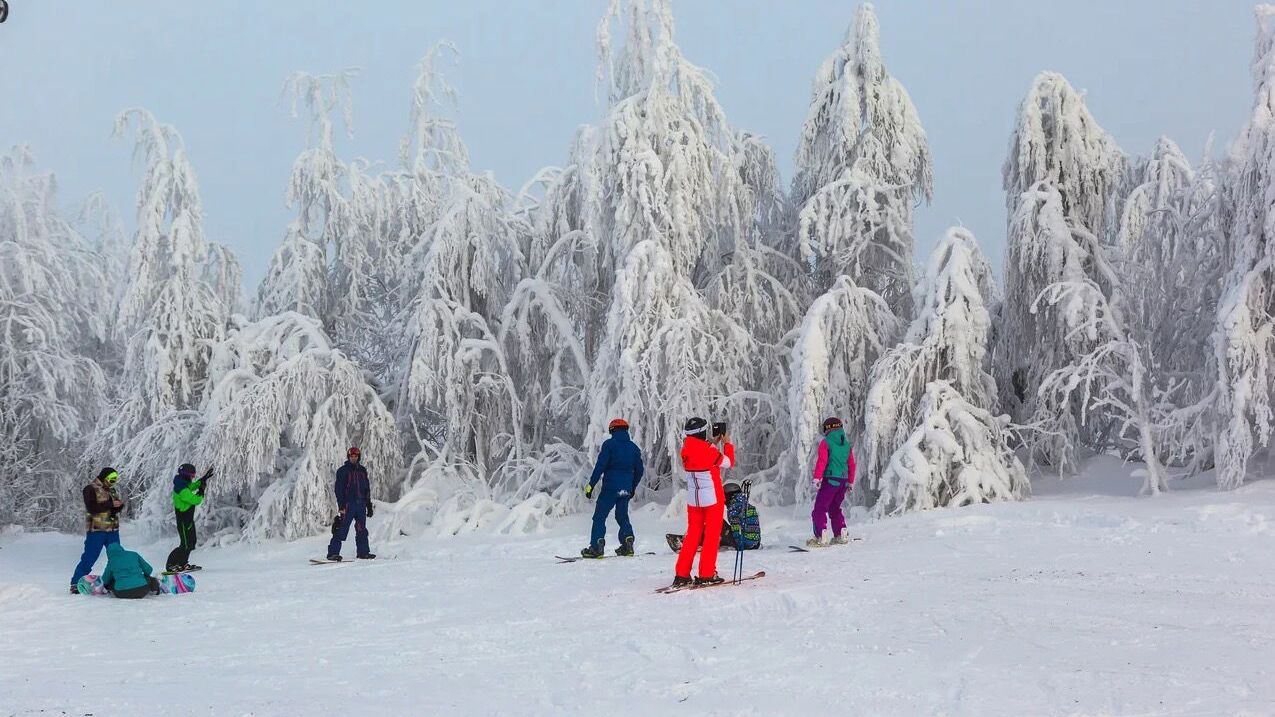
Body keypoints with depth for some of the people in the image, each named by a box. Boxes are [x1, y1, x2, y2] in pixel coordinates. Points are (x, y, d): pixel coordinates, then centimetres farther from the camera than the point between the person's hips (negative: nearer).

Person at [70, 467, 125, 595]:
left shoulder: (112, 490, 14)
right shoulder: (90, 489, -8)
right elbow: (92, 508, -20)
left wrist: (120, 505, -8)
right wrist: (110, 504, -21)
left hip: (113, 530, 7)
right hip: (96, 530, -7)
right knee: (88, 559, -5)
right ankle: (75, 584, 2)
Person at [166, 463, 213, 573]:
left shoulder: (183, 484, 3)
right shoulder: (182, 490, -27)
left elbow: (192, 486, 24)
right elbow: (195, 500, -27)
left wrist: (203, 479, 21)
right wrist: (201, 491, -11)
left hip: (188, 519, 10)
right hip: (184, 521, -10)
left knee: (191, 542, 21)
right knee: (186, 545, -7)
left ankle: (183, 563, 31)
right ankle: (171, 565, -3)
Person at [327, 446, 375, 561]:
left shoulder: (362, 471, 15)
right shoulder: (343, 471, -1)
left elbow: (367, 489, 19)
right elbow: (339, 489, -6)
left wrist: (369, 506, 15)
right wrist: (341, 505, -14)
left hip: (361, 505, 5)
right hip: (348, 504, -5)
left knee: (362, 530, 8)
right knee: (342, 530, -9)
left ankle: (363, 552, 15)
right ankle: (333, 552, -8)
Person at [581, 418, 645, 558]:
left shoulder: (609, 444, -6)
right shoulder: (634, 447, 11)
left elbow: (600, 466, -13)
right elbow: (640, 470, 15)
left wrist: (591, 485, -9)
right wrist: (633, 488, 26)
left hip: (610, 487, -5)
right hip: (626, 489, 5)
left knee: (599, 517, -1)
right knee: (622, 516, 19)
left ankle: (596, 547, -10)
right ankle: (627, 544, 7)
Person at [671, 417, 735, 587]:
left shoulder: (686, 450, -1)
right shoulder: (709, 450, -18)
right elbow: (728, 462, -4)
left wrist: (714, 443, 19)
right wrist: (727, 443, 9)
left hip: (693, 499, 6)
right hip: (713, 498, -6)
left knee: (693, 534, 13)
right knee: (712, 535, 4)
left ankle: (681, 574, 9)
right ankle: (706, 575, 2)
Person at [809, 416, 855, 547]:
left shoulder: (825, 443, -4)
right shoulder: (846, 444, 13)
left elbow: (821, 462, -13)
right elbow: (851, 465, 17)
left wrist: (816, 478, -15)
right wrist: (850, 482, 24)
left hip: (830, 479, -6)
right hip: (843, 481, 6)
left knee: (820, 509, -3)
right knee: (835, 509, 20)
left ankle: (820, 537, -13)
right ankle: (840, 535, 16)